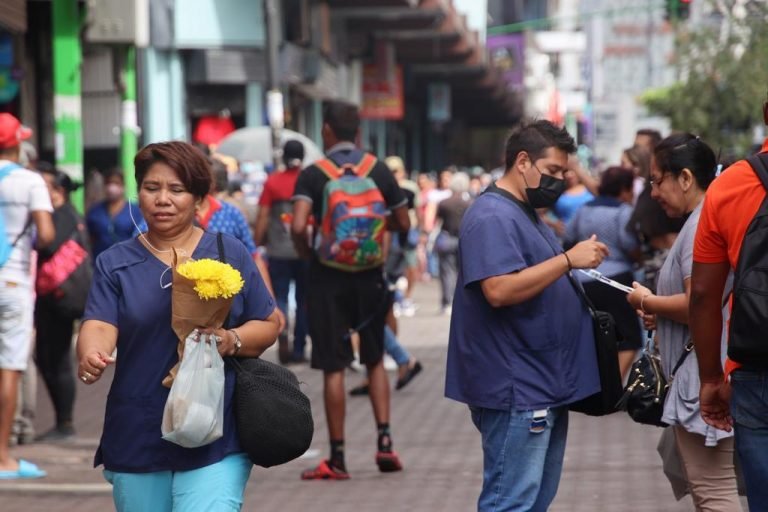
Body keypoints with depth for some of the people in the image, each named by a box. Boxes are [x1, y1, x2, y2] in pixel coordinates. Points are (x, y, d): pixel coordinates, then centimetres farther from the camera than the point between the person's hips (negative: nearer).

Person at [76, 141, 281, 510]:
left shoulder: (231, 255, 6)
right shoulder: (114, 264, 6)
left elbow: (269, 324, 8)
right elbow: (99, 326, -8)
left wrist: (233, 341, -14)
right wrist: (90, 356, -32)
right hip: (137, 437, 2)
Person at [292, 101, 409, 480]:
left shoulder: (313, 175, -8)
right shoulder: (379, 170, 2)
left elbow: (298, 226, -21)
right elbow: (402, 223, 7)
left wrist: (305, 252, -2)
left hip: (328, 277, -3)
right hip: (369, 276, 3)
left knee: (334, 367, 0)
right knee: (375, 360, 17)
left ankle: (337, 458, 2)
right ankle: (384, 440, 7)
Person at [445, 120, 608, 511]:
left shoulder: (525, 214, 19)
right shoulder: (492, 217, -14)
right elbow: (500, 289, -27)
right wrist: (568, 259, -23)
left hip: (543, 388, 11)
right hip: (516, 391, -11)